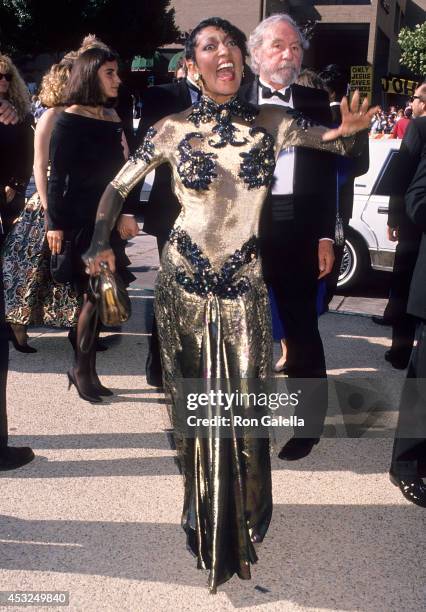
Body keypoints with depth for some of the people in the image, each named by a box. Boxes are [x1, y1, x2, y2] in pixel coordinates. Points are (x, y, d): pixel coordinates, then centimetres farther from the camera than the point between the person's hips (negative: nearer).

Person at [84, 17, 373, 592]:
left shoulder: (271, 123, 0)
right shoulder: (173, 129, -2)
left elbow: (335, 139, 5)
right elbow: (118, 187, 5)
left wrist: (349, 129, -20)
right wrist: (99, 241, -12)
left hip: (245, 284, 1)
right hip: (184, 282, 0)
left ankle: (243, 517, 32)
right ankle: (204, 518, 36)